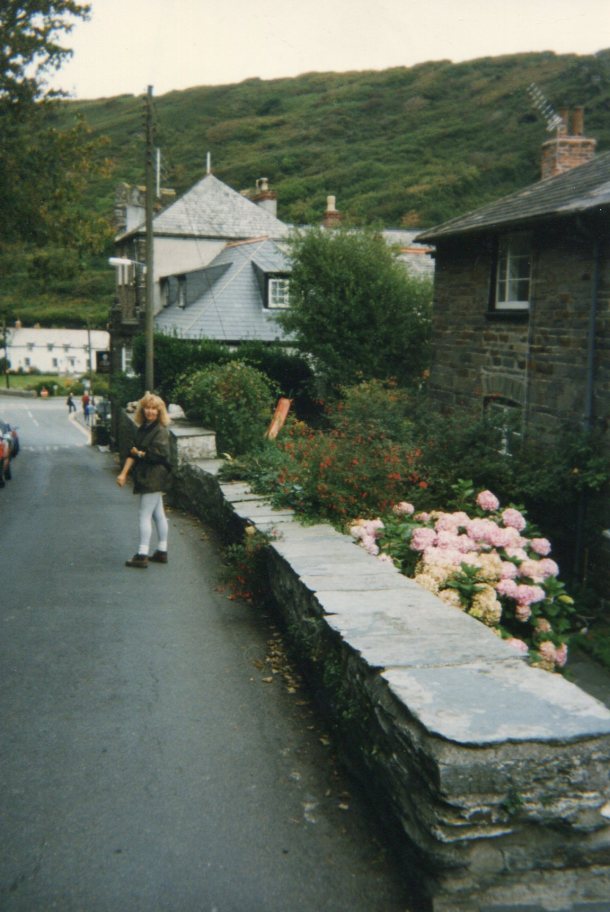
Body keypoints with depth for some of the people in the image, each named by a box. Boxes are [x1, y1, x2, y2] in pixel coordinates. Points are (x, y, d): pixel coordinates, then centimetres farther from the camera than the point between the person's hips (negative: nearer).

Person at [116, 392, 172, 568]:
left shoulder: (161, 431, -14)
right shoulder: (142, 429, 11)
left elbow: (158, 454, -23)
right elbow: (133, 453, 9)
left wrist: (140, 453, -8)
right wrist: (123, 473, 1)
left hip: (154, 479, -8)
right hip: (145, 477, 8)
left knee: (144, 515, -7)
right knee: (158, 515, 14)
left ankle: (142, 555, -4)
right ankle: (162, 552, 23)